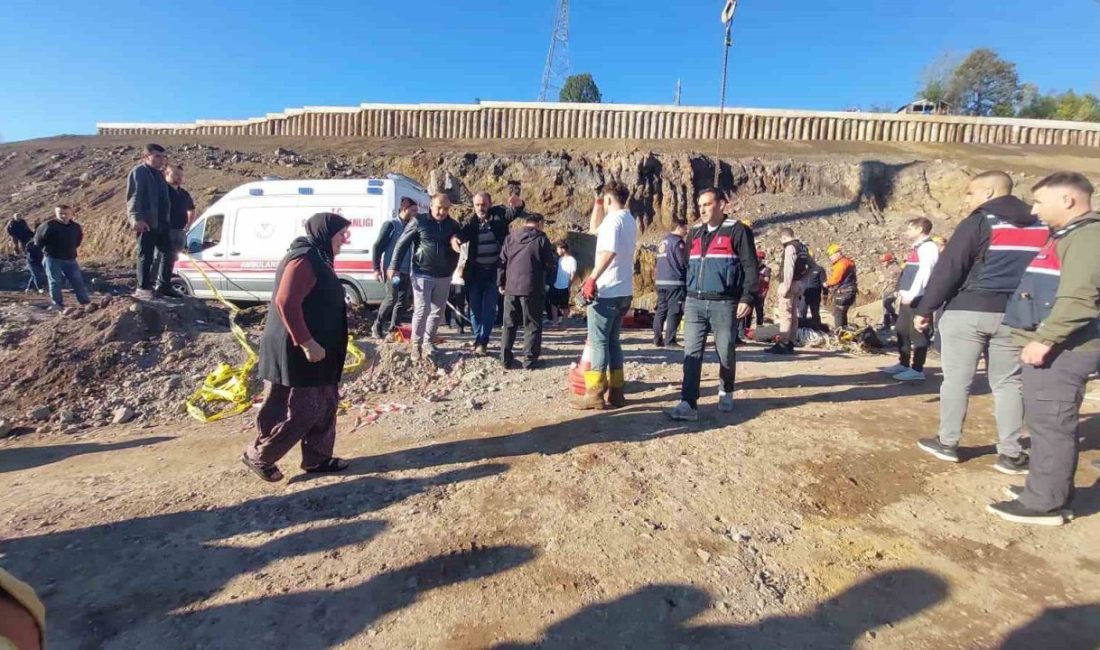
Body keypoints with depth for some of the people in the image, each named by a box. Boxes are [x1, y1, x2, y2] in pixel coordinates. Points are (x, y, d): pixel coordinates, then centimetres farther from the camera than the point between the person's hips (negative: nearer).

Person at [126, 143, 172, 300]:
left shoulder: (159, 173, 20)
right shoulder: (139, 172, -7)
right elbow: (134, 196, -16)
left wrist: (167, 218, 19)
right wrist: (137, 218, -26)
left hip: (162, 222, 8)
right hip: (147, 222, -8)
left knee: (167, 253, 12)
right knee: (146, 256, -4)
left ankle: (164, 285, 22)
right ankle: (143, 288, 1)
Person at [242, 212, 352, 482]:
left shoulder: (317, 259, 15)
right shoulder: (304, 260, -19)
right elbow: (286, 303, -28)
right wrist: (307, 343, -27)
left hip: (317, 350, 11)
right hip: (297, 352, -11)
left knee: (325, 406, 15)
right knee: (300, 411, -1)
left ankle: (317, 458, 27)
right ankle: (258, 457, 18)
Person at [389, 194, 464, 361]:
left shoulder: (453, 225, 5)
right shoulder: (419, 221, -4)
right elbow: (402, 244, -3)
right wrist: (394, 266, -9)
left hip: (444, 276, 4)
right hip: (422, 274, -4)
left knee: (437, 311, 8)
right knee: (422, 309, -8)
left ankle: (428, 342, 22)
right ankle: (416, 343, 6)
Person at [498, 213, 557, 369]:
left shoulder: (510, 238, 9)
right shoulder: (541, 239, -3)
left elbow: (502, 262, 9)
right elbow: (552, 264, -3)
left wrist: (500, 283, 16)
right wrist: (545, 281, 15)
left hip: (511, 287, 4)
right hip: (533, 289, -4)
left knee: (509, 325, 14)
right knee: (532, 326, 5)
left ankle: (505, 359, 14)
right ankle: (529, 360, 4)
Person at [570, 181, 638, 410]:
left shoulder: (613, 219, -12)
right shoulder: (629, 220, 18)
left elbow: (609, 252, -28)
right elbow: (594, 230, 28)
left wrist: (592, 279, -27)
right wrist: (596, 206, 20)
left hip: (606, 291, -9)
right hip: (624, 292, 9)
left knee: (598, 341, -3)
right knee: (612, 341, 14)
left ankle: (595, 394, 1)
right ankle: (616, 392, 16)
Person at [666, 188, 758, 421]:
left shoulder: (737, 231, -2)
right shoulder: (694, 233, 16)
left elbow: (750, 267, -6)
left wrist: (747, 298, -14)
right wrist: (685, 297, 17)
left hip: (724, 304, -4)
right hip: (695, 303, 4)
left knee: (726, 353, 8)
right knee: (692, 354, -4)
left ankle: (726, 393, 31)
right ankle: (688, 404, -5)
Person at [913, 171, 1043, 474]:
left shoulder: (978, 223, -7)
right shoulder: (1041, 226, 13)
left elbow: (948, 270, -12)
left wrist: (925, 309, -8)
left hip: (967, 312, -5)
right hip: (1012, 315, 5)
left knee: (957, 379, 4)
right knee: (1008, 383, 11)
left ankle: (947, 443, 13)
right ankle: (1010, 454, 12)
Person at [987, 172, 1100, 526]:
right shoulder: (1070, 235, 19)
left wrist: (1045, 339, -24)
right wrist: (1042, 339, 22)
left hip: (1062, 350, -10)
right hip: (1054, 347, 10)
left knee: (1050, 424, -4)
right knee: (1045, 422, 16)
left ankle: (1045, 503, 4)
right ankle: (1046, 489, 27)